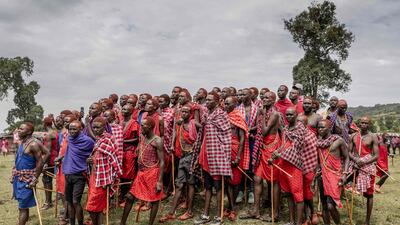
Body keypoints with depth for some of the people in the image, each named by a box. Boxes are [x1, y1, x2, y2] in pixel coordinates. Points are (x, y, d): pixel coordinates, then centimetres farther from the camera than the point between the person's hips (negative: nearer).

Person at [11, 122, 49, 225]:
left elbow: (40, 162, -19)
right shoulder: (22, 142, 8)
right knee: (22, 205, 21)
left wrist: (35, 179, -19)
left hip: (27, 179, -9)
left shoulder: (33, 144, -19)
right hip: (18, 178, 9)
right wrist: (14, 176, 18)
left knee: (23, 206, -3)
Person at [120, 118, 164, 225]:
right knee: (129, 196, 9)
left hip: (152, 173, -7)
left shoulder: (157, 141, -14)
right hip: (141, 173, 8)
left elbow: (162, 162, -15)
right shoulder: (142, 137, 8)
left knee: (154, 200, 6)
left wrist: (160, 181, -18)